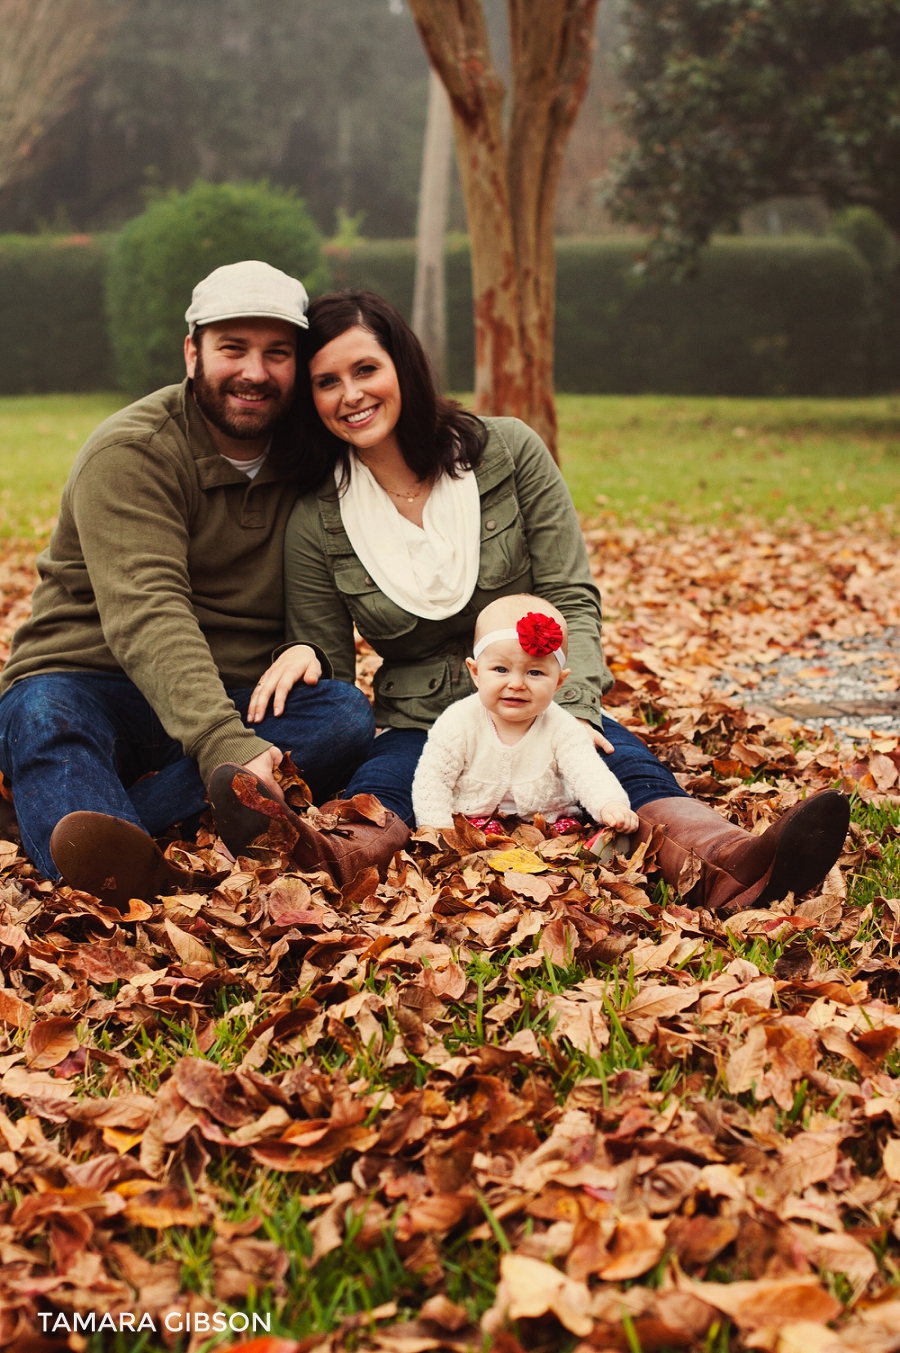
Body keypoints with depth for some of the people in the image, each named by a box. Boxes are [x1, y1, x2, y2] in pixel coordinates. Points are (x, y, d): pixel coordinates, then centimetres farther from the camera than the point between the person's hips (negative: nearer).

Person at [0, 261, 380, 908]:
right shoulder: (129, 455, -11)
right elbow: (147, 616, -27)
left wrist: (311, 649, -11)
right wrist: (227, 748, -43)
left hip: (238, 702, 4)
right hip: (90, 684, -4)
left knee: (346, 714, -26)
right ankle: (124, 868, -69)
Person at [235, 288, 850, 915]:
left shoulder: (509, 451, -1)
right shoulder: (315, 524, 0)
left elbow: (572, 601, -2)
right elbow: (331, 671, 7)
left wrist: (570, 708, -20)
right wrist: (303, 657, -18)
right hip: (418, 726, 0)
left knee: (628, 766, -33)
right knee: (373, 791, -36)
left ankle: (727, 868, -64)